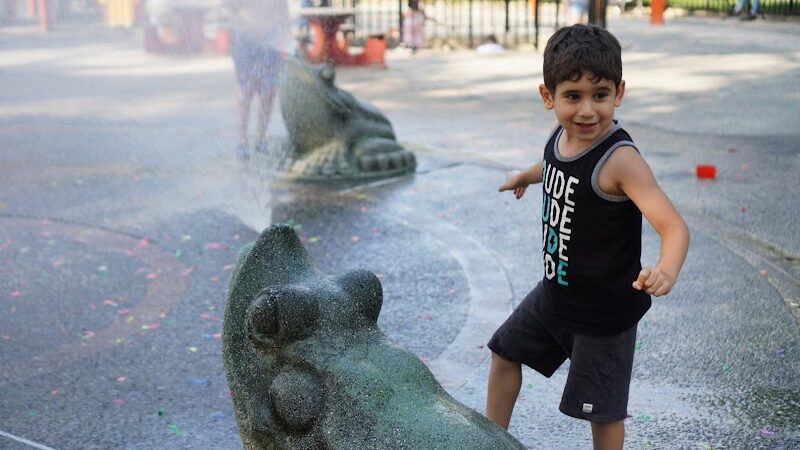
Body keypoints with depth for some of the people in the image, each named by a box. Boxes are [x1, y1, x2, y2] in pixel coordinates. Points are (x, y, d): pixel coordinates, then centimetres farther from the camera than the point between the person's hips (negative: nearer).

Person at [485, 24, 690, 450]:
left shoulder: (619, 159, -30)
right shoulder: (561, 137, -7)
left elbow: (674, 226, -38)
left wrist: (666, 270, -58)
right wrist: (525, 176, 38)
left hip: (605, 312, -8)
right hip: (554, 293, 8)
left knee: (603, 409, 8)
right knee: (505, 352, 23)